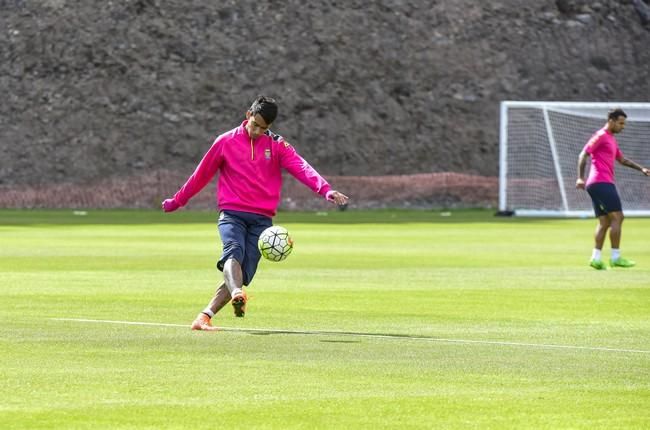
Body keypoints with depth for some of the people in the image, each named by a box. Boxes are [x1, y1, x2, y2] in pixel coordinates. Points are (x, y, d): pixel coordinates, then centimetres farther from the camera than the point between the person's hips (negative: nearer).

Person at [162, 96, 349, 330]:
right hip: (232, 214, -1)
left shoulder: (277, 145, 6)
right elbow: (202, 174, 16)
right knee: (234, 251, -31)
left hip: (261, 219, 1)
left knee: (244, 274, -9)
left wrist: (325, 189, -29)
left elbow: (301, 168, -11)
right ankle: (237, 295, -56)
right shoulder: (226, 142, 6)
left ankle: (205, 317, -6)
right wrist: (178, 201, 24)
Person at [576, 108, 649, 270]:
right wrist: (581, 177, -21)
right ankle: (615, 257, -10)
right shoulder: (601, 136, -6)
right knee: (617, 217, -10)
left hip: (601, 184, 10)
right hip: (601, 182, -10)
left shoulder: (611, 139, 23)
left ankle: (596, 258, 2)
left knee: (604, 222, 6)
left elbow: (622, 159, 33)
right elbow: (583, 155, -12)